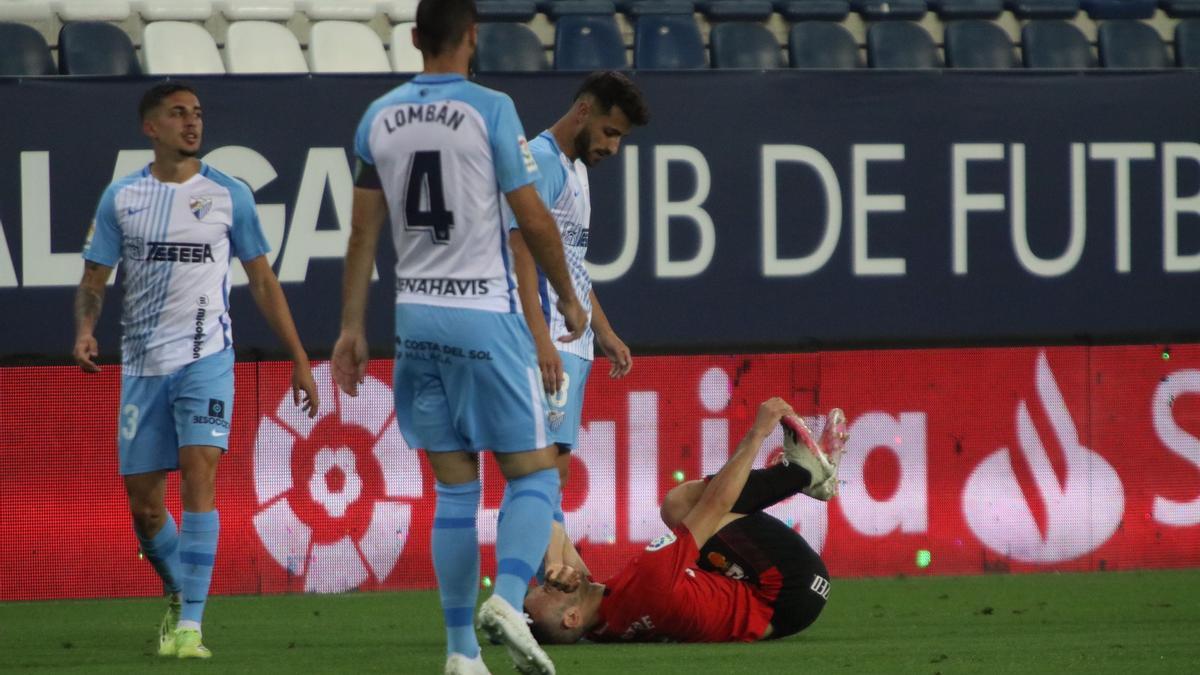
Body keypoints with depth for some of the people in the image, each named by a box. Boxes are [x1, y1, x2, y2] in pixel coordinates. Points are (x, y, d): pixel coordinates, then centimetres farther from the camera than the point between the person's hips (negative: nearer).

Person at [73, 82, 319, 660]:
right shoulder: (122, 197, 6)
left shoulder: (229, 195, 4)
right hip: (142, 365, 2)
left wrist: (299, 361, 8)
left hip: (206, 357, -2)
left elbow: (262, 281, 10)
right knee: (142, 501, 4)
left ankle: (190, 625, -19)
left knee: (198, 476, -18)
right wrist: (84, 328, -13)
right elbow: (94, 279, 9)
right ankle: (178, 595, 32)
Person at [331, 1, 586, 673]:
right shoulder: (490, 110, -8)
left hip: (416, 315, 5)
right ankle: (508, 598, -22)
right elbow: (534, 219, -6)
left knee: (454, 488, 10)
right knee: (535, 473, 2)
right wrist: (569, 297, 7)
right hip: (485, 314, -5)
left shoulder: (379, 118, 6)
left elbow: (364, 232, 8)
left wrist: (353, 328, 13)